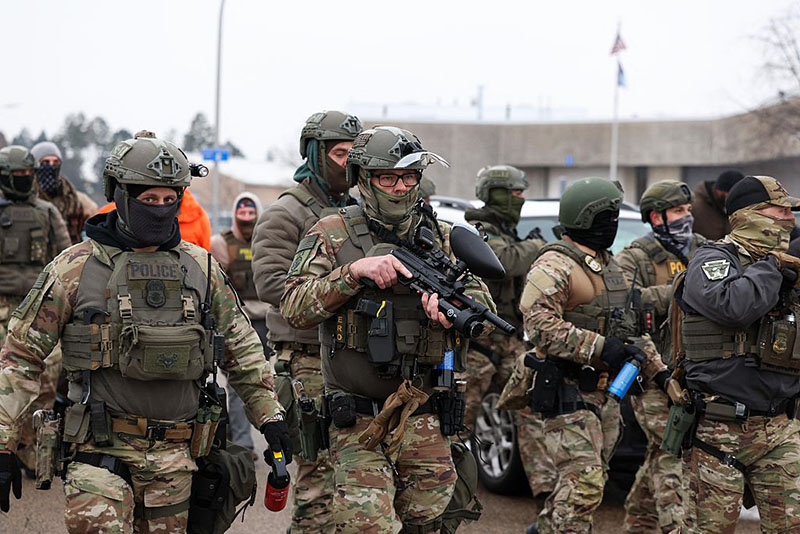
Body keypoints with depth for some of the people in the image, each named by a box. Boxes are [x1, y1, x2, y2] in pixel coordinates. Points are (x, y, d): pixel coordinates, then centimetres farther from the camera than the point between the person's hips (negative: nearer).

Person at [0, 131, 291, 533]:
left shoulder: (200, 267, 8)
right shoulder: (76, 268, -2)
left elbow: (241, 347, 20)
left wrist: (268, 415, 16)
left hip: (173, 452, 4)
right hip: (99, 449, -3)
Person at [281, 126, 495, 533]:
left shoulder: (440, 238, 11)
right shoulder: (332, 235, -1)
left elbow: (484, 303, 6)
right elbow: (294, 309, -10)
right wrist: (353, 272, -23)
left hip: (422, 419, 4)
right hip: (357, 423, -4)